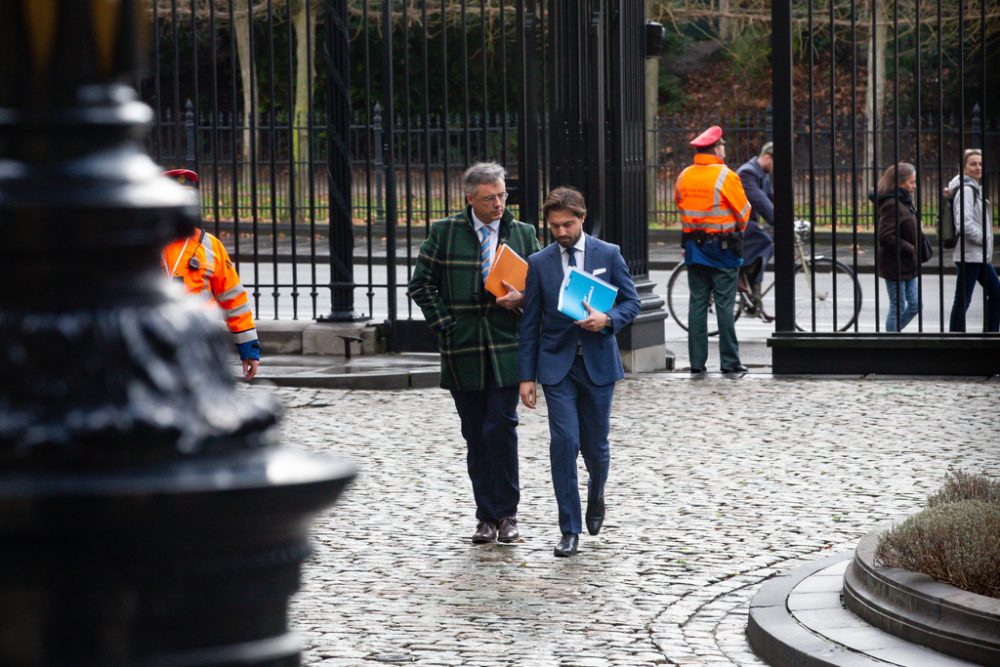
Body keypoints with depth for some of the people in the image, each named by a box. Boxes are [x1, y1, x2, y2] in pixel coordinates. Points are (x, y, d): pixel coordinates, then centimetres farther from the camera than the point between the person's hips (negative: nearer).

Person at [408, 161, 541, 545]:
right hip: (463, 348, 0)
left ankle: (507, 515, 0)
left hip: (506, 347, 0)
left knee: (501, 427, -10)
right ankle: (486, 517, 12)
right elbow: (421, 284, 6)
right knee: (474, 435, 5)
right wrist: (444, 323, -4)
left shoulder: (522, 234, 8)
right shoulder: (444, 233, 3)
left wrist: (522, 298, -8)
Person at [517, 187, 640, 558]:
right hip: (557, 364, 0)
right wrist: (526, 375, -1)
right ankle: (570, 530, -5)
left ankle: (596, 497, 40)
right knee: (564, 442, -10)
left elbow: (631, 303, 4)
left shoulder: (608, 255, 1)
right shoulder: (539, 263, 2)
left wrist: (608, 319, -18)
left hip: (597, 363, 0)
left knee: (595, 444, 7)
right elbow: (530, 324, 4)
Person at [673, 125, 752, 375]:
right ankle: (729, 361, 0)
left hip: (693, 247, 5)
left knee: (697, 303, 7)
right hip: (722, 249, -5)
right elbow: (743, 212, -6)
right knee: (724, 304, -1)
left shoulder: (684, 177, 4)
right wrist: (738, 230, 13)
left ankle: (697, 361, 6)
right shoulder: (726, 176, -12)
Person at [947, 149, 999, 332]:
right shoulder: (966, 190, -15)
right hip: (969, 255, -11)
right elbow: (964, 222, -25)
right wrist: (983, 239, -16)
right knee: (962, 301, -6)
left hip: (980, 255, 11)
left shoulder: (975, 188, 16)